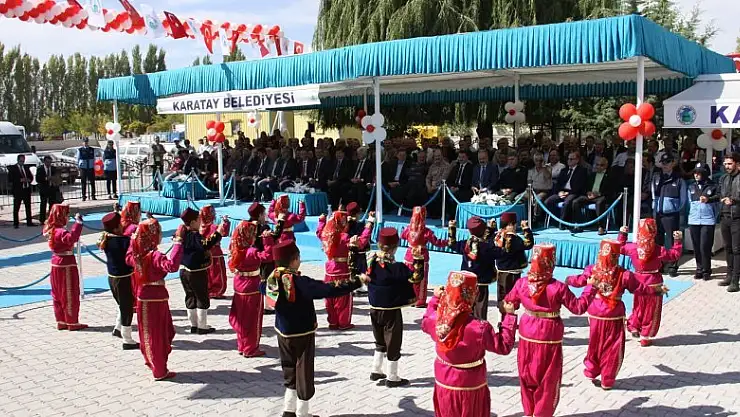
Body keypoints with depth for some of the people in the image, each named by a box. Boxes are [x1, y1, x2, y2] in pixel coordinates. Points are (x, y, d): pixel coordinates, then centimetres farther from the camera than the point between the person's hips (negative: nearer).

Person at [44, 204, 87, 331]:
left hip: (56, 264, 9)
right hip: (66, 265, -9)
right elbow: (71, 238, -44)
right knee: (70, 295, 1)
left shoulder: (52, 230, 5)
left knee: (58, 295, 14)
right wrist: (78, 222, -44)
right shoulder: (61, 232, -23)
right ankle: (72, 322, 8)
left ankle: (61, 322, 22)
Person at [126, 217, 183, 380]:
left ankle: (150, 360, 37)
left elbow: (128, 259, 25)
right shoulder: (155, 256, -25)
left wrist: (133, 239, 24)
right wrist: (178, 242, -43)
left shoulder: (137, 254, 0)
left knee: (148, 333, 23)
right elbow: (172, 265, -44)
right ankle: (160, 371, 14)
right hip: (157, 299, -8)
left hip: (143, 297, 8)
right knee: (158, 335, 4)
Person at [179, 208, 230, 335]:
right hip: (197, 272, -9)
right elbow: (205, 245, -40)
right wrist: (218, 233, -41)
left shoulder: (183, 234, 7)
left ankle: (193, 325, 24)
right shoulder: (194, 235, -21)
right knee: (202, 299, 3)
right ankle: (202, 326, 9)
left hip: (184, 271, 9)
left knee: (190, 298, 15)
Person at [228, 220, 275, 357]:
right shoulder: (252, 252, -24)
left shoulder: (236, 249, -1)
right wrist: (267, 239, -29)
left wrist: (250, 226, 11)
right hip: (253, 290, -8)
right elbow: (268, 255, -37)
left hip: (239, 288, 8)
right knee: (253, 321, 6)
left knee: (241, 319, 18)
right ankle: (250, 349, 13)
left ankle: (241, 346, 29)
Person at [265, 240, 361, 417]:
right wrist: (356, 283, -21)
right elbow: (329, 290, -27)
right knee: (304, 373, 7)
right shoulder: (300, 282, -26)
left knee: (290, 371, 21)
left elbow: (263, 289, 17)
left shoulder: (272, 279, -5)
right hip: (302, 335, -7)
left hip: (283, 333, 7)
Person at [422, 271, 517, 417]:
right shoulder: (480, 328, -29)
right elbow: (504, 346, -15)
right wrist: (510, 315, -9)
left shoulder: (437, 320, -15)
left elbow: (425, 322, 11)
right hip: (470, 389, -4)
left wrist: (435, 299, 21)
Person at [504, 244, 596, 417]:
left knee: (527, 375, 20)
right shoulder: (558, 288, -20)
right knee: (548, 379, 15)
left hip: (527, 334, 4)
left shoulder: (522, 283, -9)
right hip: (549, 337, -4)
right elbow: (578, 307, -11)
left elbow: (509, 304, 5)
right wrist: (590, 287, -2)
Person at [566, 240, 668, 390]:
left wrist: (568, 279, 23)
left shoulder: (592, 270, -10)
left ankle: (591, 372, 31)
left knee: (595, 344, 20)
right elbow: (639, 288, -5)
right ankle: (607, 381, 18)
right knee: (612, 349, 10)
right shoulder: (624, 275, -16)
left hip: (595, 315, 3)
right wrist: (657, 290, 11)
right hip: (614, 317, -3)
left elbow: (579, 281, 1)